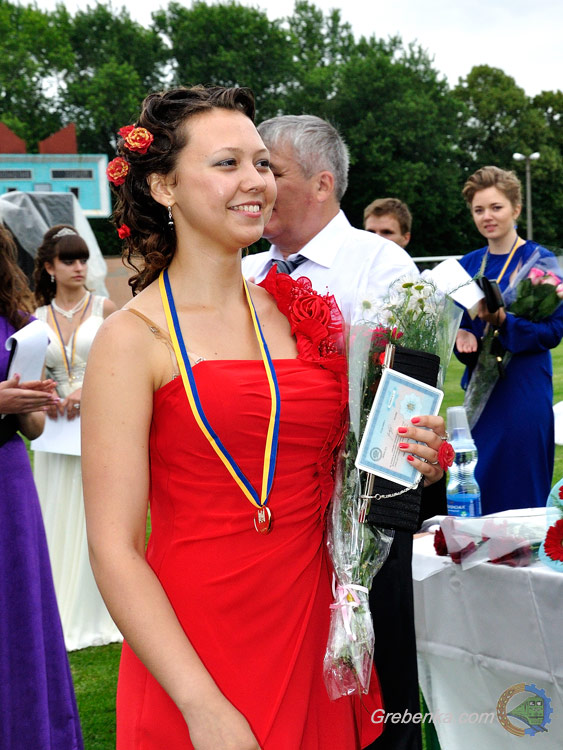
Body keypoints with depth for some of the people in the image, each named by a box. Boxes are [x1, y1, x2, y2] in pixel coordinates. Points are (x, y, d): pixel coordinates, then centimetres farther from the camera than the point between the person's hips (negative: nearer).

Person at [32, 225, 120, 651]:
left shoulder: (104, 309, 2)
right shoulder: (38, 319, 9)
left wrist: (89, 389, -16)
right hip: (59, 426, 2)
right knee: (60, 517, 3)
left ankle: (98, 614, 13)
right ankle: (63, 618, 13)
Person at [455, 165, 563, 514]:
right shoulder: (470, 264, 11)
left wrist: (502, 320, -26)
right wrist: (462, 336, -8)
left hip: (525, 389, -5)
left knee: (520, 489, -1)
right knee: (479, 486, 10)